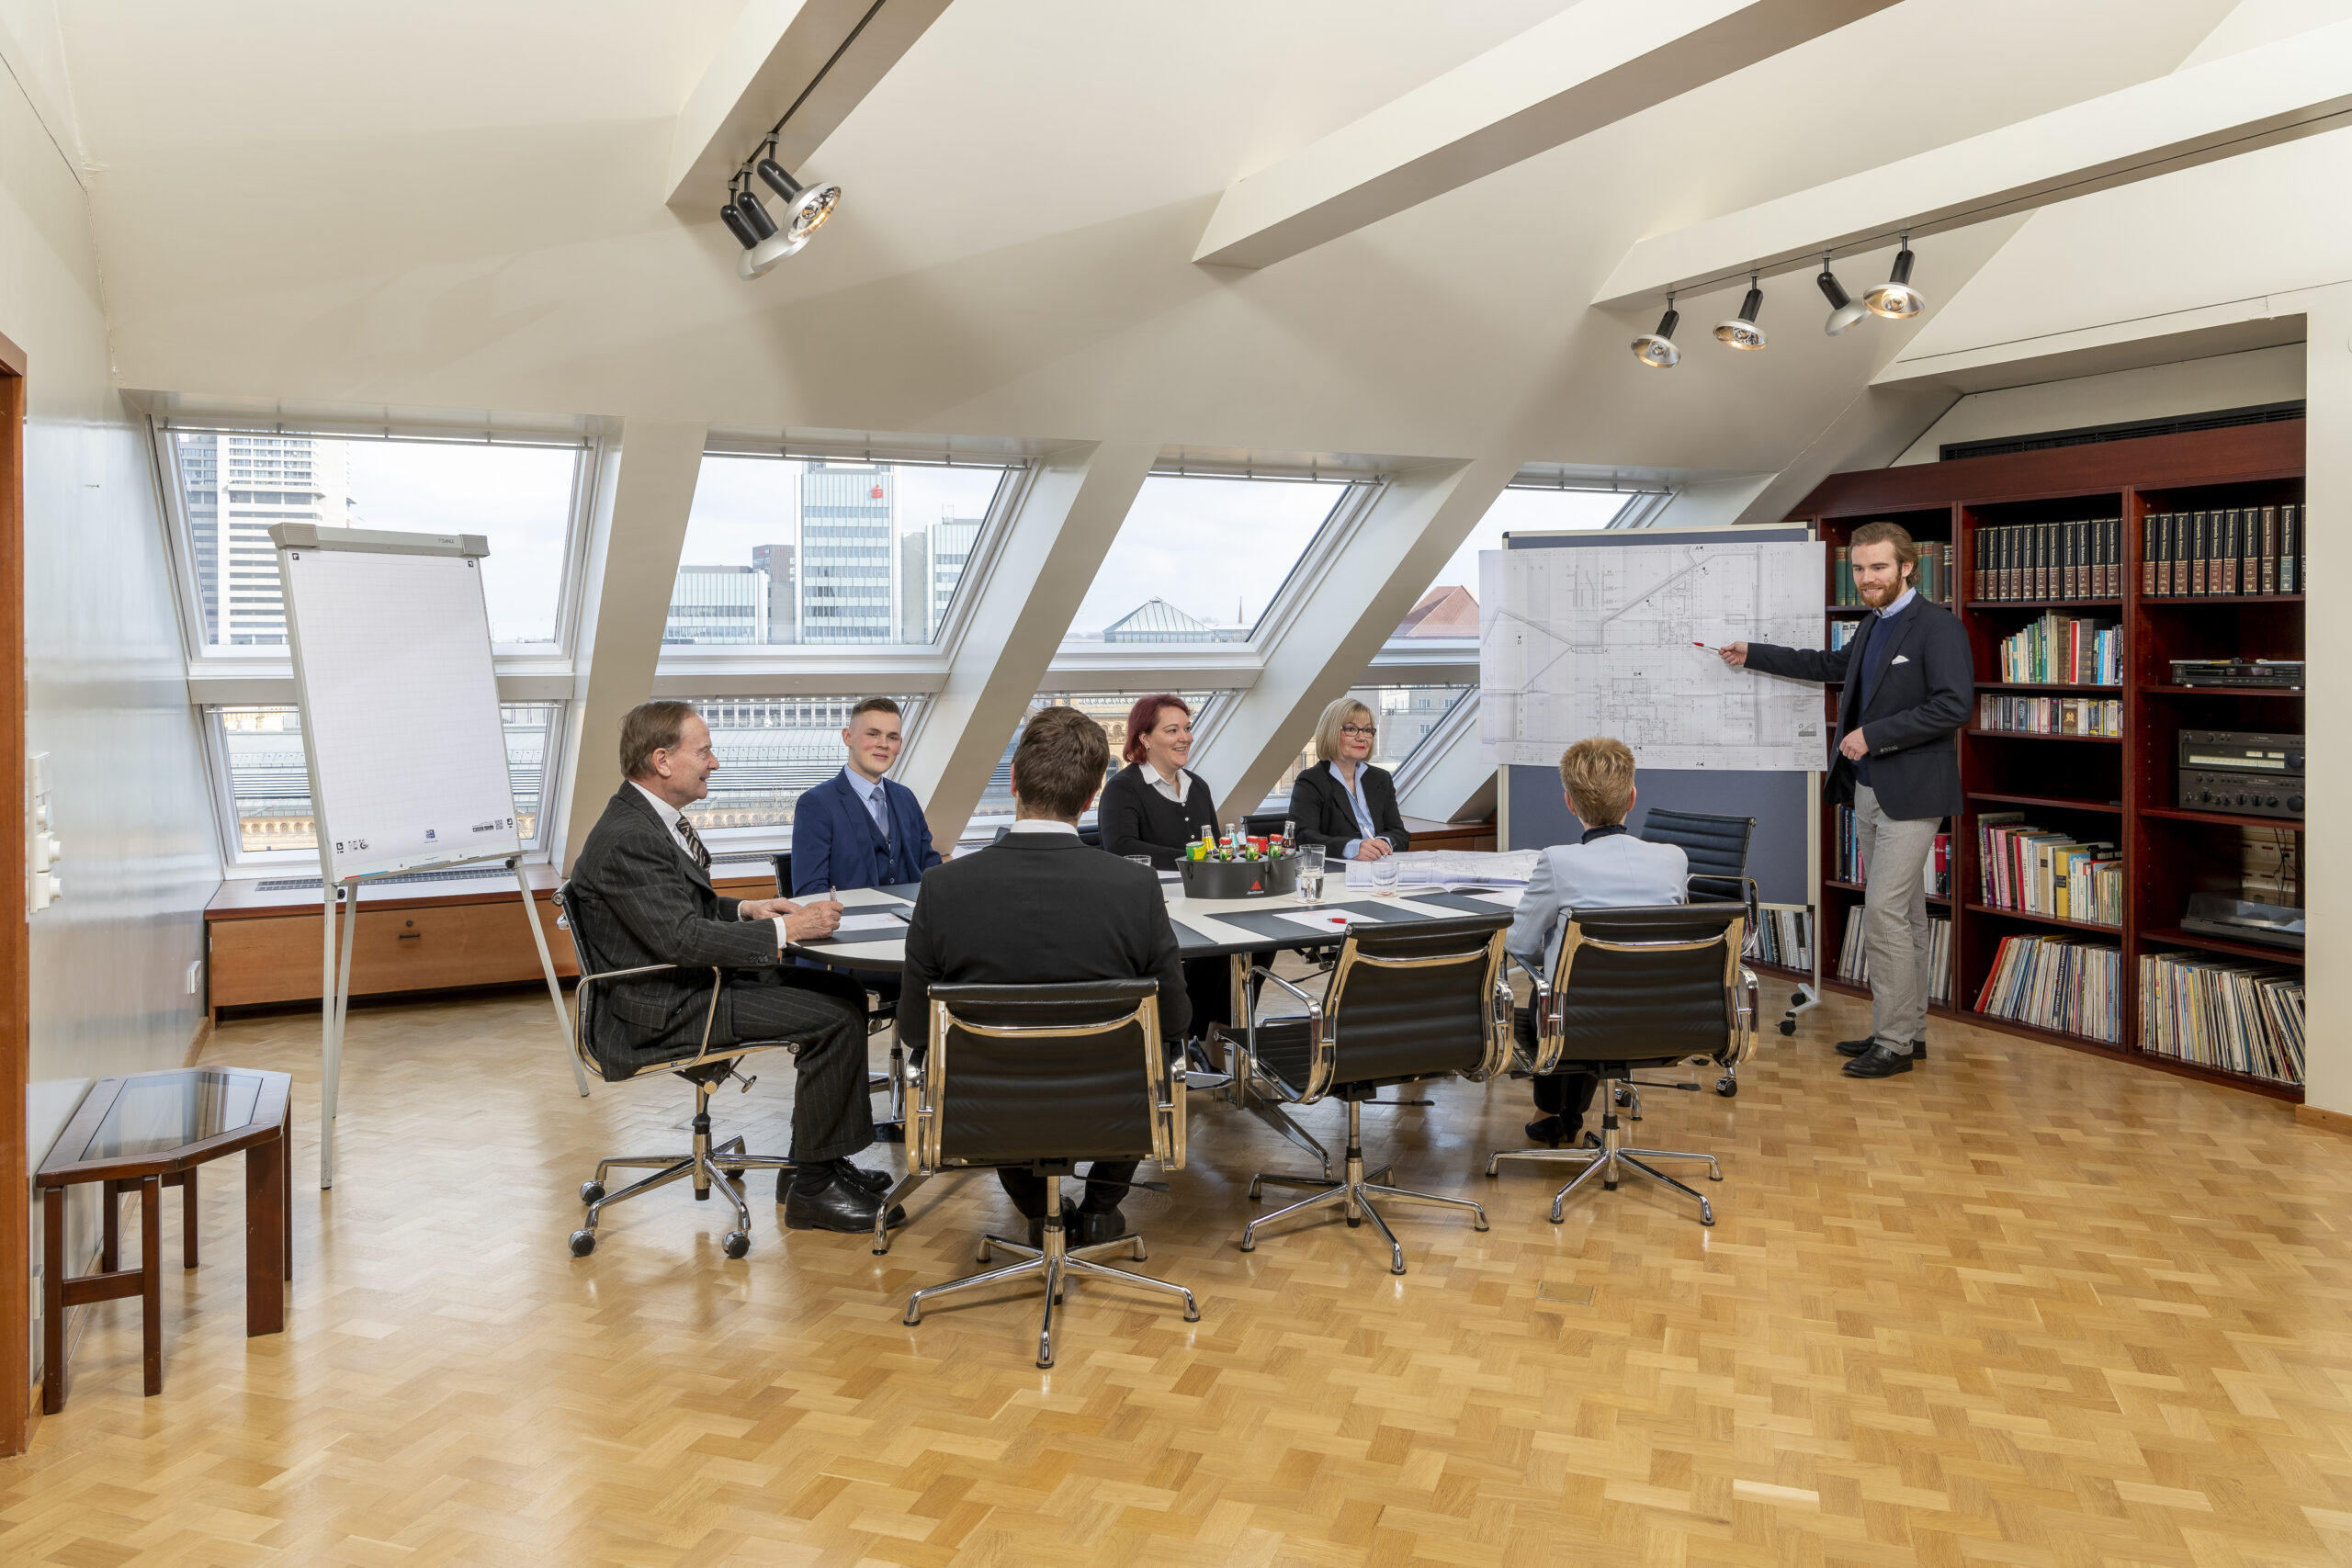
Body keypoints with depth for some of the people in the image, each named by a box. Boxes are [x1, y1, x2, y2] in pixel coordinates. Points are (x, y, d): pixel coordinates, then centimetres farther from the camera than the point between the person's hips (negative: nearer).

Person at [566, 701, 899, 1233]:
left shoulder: (654, 818, 10)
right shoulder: (627, 838, -22)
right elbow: (682, 938, -28)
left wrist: (745, 909, 4)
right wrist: (783, 930, -23)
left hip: (700, 978, 10)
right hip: (669, 1007, -10)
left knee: (843, 992, 7)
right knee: (836, 1017, -17)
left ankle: (812, 1161, 12)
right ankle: (812, 1187, -6)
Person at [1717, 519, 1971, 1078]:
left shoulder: (1938, 627, -12)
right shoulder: (1872, 625, 15)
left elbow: (1954, 705, -21)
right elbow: (1832, 664, 33)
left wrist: (1873, 735, -20)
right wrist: (1754, 655, 34)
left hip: (1910, 794, -9)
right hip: (1869, 790, 9)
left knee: (1883, 913, -11)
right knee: (1904, 915, 14)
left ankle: (1894, 1043, -3)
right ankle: (1907, 1031, 22)